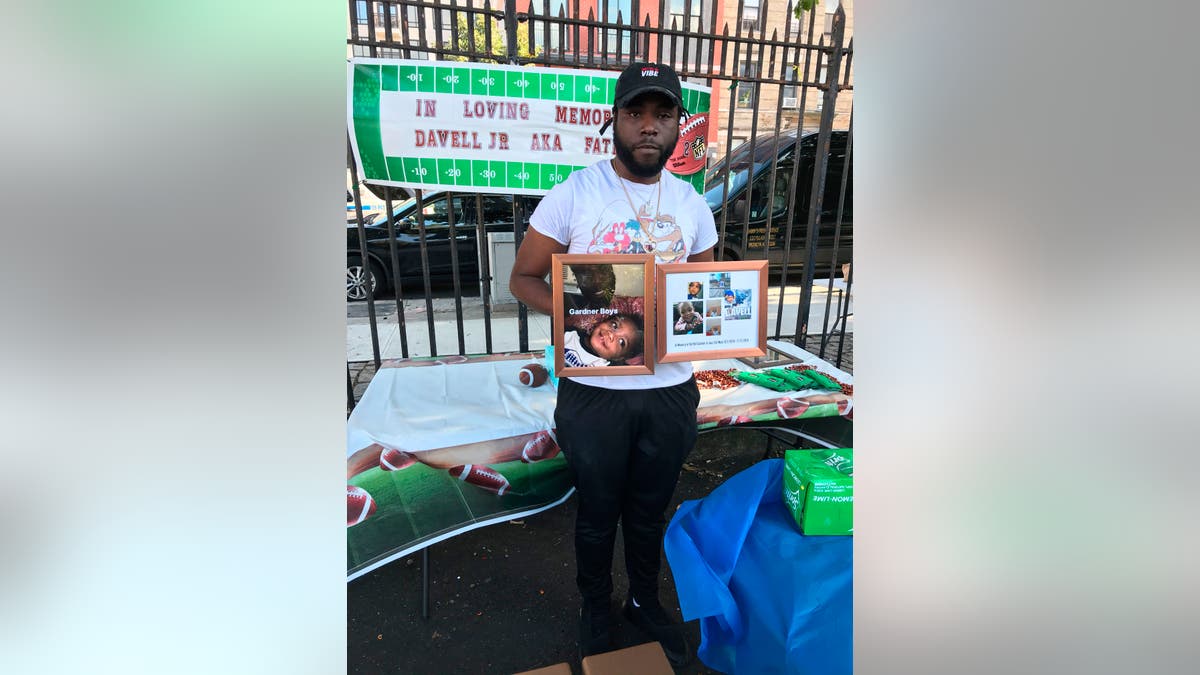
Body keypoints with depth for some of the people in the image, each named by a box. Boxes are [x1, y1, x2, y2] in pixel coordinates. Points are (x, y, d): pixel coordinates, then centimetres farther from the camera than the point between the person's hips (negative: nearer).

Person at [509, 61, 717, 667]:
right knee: (598, 513, 18)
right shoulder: (572, 195, -9)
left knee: (650, 509, 22)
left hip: (670, 391, 3)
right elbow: (523, 279, -5)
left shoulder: (692, 204, 3)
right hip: (595, 392, -3)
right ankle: (596, 609, 46)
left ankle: (645, 601, 49)